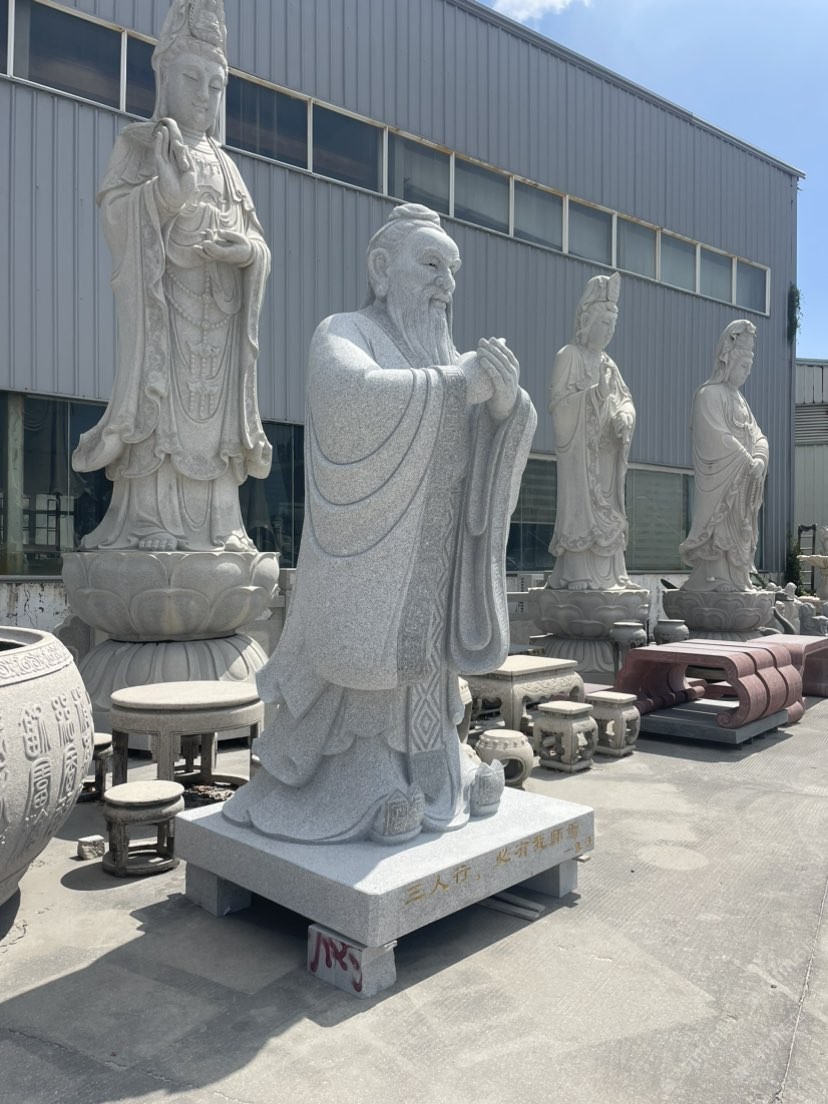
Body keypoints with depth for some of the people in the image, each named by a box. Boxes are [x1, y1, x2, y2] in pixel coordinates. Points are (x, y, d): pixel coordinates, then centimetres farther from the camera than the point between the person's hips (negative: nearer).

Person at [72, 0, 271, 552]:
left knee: (213, 409, -2)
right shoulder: (139, 143, 12)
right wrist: (163, 192, -18)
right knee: (162, 400, -13)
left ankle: (216, 524, -2)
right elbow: (113, 211, -3)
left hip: (220, 306, 4)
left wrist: (246, 248, -7)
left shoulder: (224, 165, 25)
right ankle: (149, 521, -13)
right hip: (164, 297, -4)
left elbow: (258, 244, 15)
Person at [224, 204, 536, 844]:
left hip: (433, 561, 6)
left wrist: (506, 396, -19)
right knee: (369, 667, -2)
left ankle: (430, 779, 24)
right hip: (370, 551, -6)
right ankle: (363, 792, 9)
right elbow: (350, 395, -29)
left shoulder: (448, 359, 14)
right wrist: (454, 384, -24)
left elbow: (509, 435, 3)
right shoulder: (345, 334, -5)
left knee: (425, 660, 12)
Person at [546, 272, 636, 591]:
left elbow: (625, 399, 14)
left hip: (605, 452, 7)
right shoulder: (569, 356, -1)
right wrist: (592, 394, -25)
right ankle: (578, 575, -12)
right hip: (579, 450, -7)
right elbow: (557, 401, -11)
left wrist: (624, 418, -8)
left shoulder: (608, 364, 20)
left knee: (607, 508, 3)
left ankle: (606, 574, 6)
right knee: (580, 505, -12)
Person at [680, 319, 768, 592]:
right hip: (719, 485, -8)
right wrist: (748, 462, -15)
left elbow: (758, 436, 14)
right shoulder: (709, 395, -6)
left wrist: (760, 459, -7)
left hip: (742, 487, 8)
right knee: (720, 536, -10)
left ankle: (738, 582, 11)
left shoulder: (739, 399, 20)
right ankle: (718, 582, -9)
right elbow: (717, 439, -17)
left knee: (741, 539, 7)